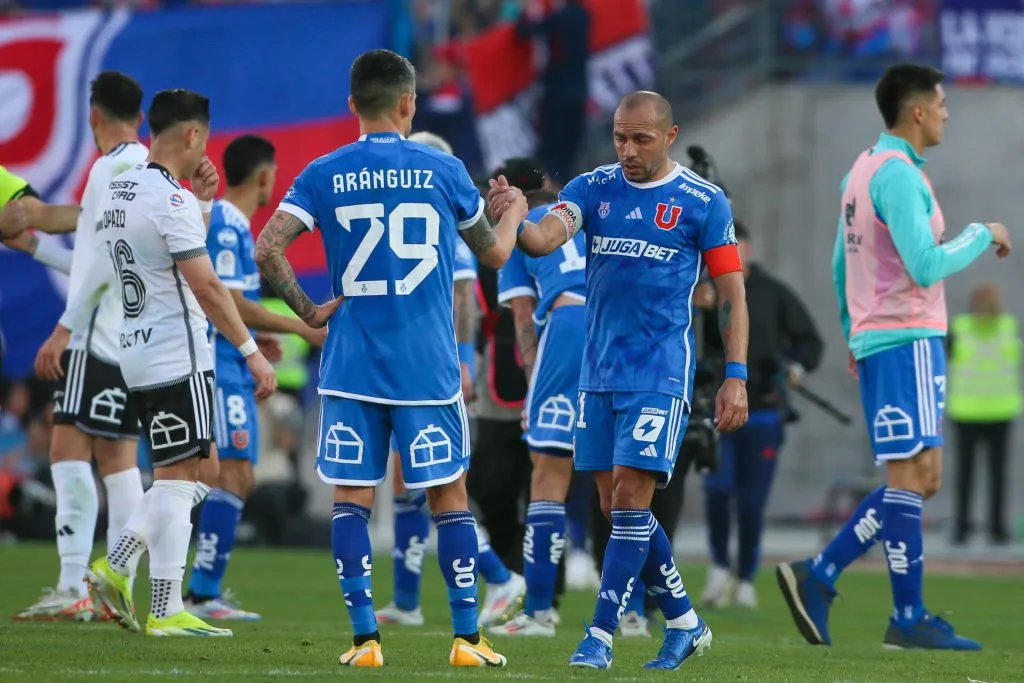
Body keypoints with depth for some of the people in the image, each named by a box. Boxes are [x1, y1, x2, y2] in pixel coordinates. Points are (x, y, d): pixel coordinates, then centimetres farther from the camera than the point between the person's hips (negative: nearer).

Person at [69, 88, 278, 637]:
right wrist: (252, 351, -16)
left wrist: (201, 203, 17)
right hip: (176, 357, -9)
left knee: (177, 477, 16)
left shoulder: (116, 192, 12)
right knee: (177, 478, -6)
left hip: (136, 354, 9)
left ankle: (115, 566, 6)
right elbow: (206, 286, -19)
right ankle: (166, 611, -6)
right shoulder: (171, 200, -16)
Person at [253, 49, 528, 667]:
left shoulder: (324, 175, 1)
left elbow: (267, 250, -10)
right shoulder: (443, 170, 1)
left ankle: (365, 639, 0)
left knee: (352, 498, 5)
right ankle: (468, 639, 8)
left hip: (351, 365, 1)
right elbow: (494, 254, 14)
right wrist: (514, 215, 34)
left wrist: (305, 310, 2)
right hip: (428, 368, -1)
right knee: (450, 495, 7)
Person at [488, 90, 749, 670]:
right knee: (618, 507, 7)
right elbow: (545, 238, -11)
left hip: (660, 374, -5)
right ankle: (685, 622, 21)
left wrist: (736, 377, -7)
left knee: (631, 499, -12)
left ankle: (601, 637, -9)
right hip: (600, 372, 5)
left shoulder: (704, 202, -2)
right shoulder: (594, 187, 6)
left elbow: (732, 294, 0)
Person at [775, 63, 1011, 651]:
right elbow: (926, 266, -20)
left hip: (875, 339, 10)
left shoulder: (863, 170, 16)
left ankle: (818, 577, 6)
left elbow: (840, 266, 21)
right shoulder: (898, 174, -14)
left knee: (919, 477, 10)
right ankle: (909, 619, -7)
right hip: (908, 338, -10)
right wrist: (982, 235, -7)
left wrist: (855, 336, 24)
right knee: (913, 474, -8)